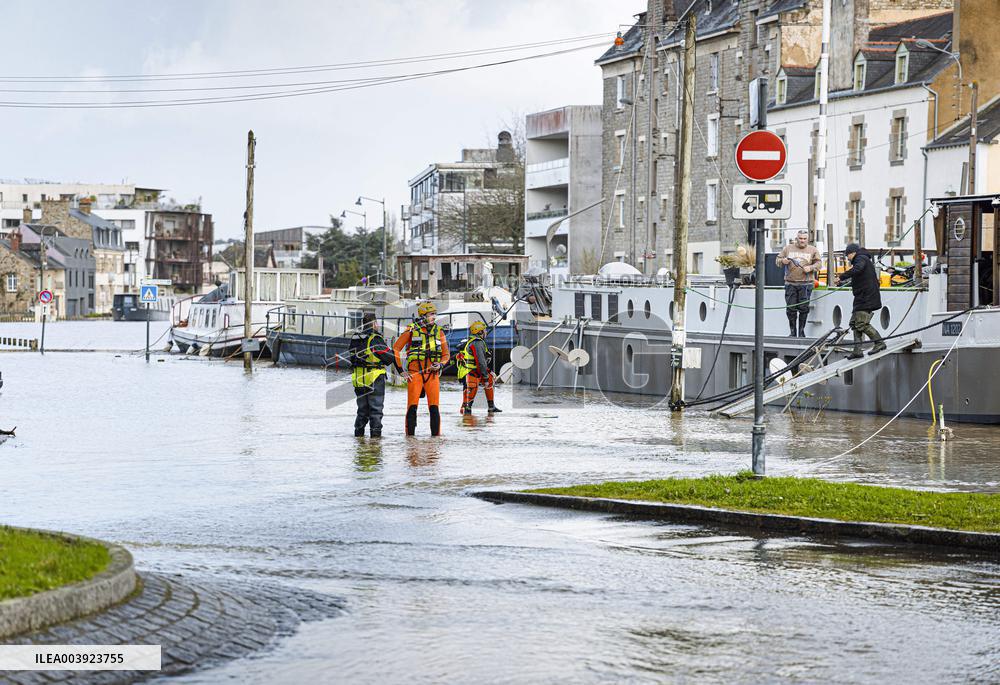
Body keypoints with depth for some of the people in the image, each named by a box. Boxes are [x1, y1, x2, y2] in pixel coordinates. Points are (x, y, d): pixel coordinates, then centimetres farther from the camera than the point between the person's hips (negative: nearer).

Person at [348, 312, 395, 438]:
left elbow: (351, 357, 14)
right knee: (376, 408, 1)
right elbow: (390, 357, -10)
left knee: (362, 408, 16)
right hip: (375, 379, -6)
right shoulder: (375, 339, -14)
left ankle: (358, 432, 16)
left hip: (358, 379, 6)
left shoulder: (354, 339, 6)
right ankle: (376, 432, -2)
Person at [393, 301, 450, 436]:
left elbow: (446, 354, 17)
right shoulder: (411, 330, 2)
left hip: (432, 374, 2)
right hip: (414, 373, -2)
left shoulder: (438, 332, 12)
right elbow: (396, 349, 4)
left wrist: (441, 364, -4)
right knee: (412, 406, -5)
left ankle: (436, 433, 2)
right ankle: (410, 434, 2)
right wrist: (401, 369, -1)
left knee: (434, 407, -3)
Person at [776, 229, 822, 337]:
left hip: (806, 284, -1)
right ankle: (792, 331, 8)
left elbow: (818, 263, 6)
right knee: (791, 308, 0)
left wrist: (811, 268, -12)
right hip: (790, 283, 1)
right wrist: (782, 261, -8)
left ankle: (801, 331, 7)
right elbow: (778, 260, 15)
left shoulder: (813, 250, 8)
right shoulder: (787, 249, 11)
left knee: (803, 308, -2)